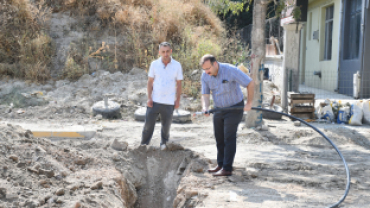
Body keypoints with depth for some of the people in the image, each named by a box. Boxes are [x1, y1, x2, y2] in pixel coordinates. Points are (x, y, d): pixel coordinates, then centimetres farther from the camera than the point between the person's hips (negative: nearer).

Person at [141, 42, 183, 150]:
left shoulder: (177, 65, 0)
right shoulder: (154, 64, 1)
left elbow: (178, 84, 5)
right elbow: (150, 82, 5)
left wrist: (178, 100, 3)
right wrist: (149, 98, -1)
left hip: (169, 102, 0)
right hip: (154, 101, 0)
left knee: (166, 126, 9)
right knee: (148, 124, 4)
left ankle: (164, 144, 28)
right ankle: (144, 145, 18)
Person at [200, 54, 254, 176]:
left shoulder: (230, 71, -25)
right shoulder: (205, 76, -9)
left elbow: (250, 83, -19)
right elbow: (205, 94, -7)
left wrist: (249, 103, -16)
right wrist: (205, 108, -28)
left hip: (234, 107, -6)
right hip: (219, 108, 6)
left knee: (229, 138, -8)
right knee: (219, 138, 9)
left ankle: (227, 169, -5)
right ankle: (221, 164, 21)